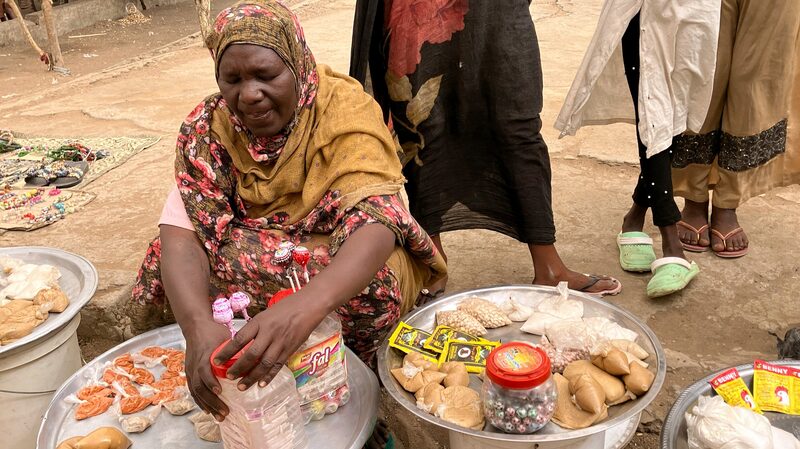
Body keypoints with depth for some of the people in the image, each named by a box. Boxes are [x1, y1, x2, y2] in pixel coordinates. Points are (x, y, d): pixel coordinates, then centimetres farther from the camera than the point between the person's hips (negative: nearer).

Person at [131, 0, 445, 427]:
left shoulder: (345, 108, -24)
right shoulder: (208, 126, -14)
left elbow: (376, 221, -38)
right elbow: (181, 231, -25)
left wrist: (305, 305, -58)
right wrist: (199, 324, -47)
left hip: (341, 260, -3)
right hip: (251, 258, 3)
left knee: (370, 284, -35)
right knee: (167, 267, -21)